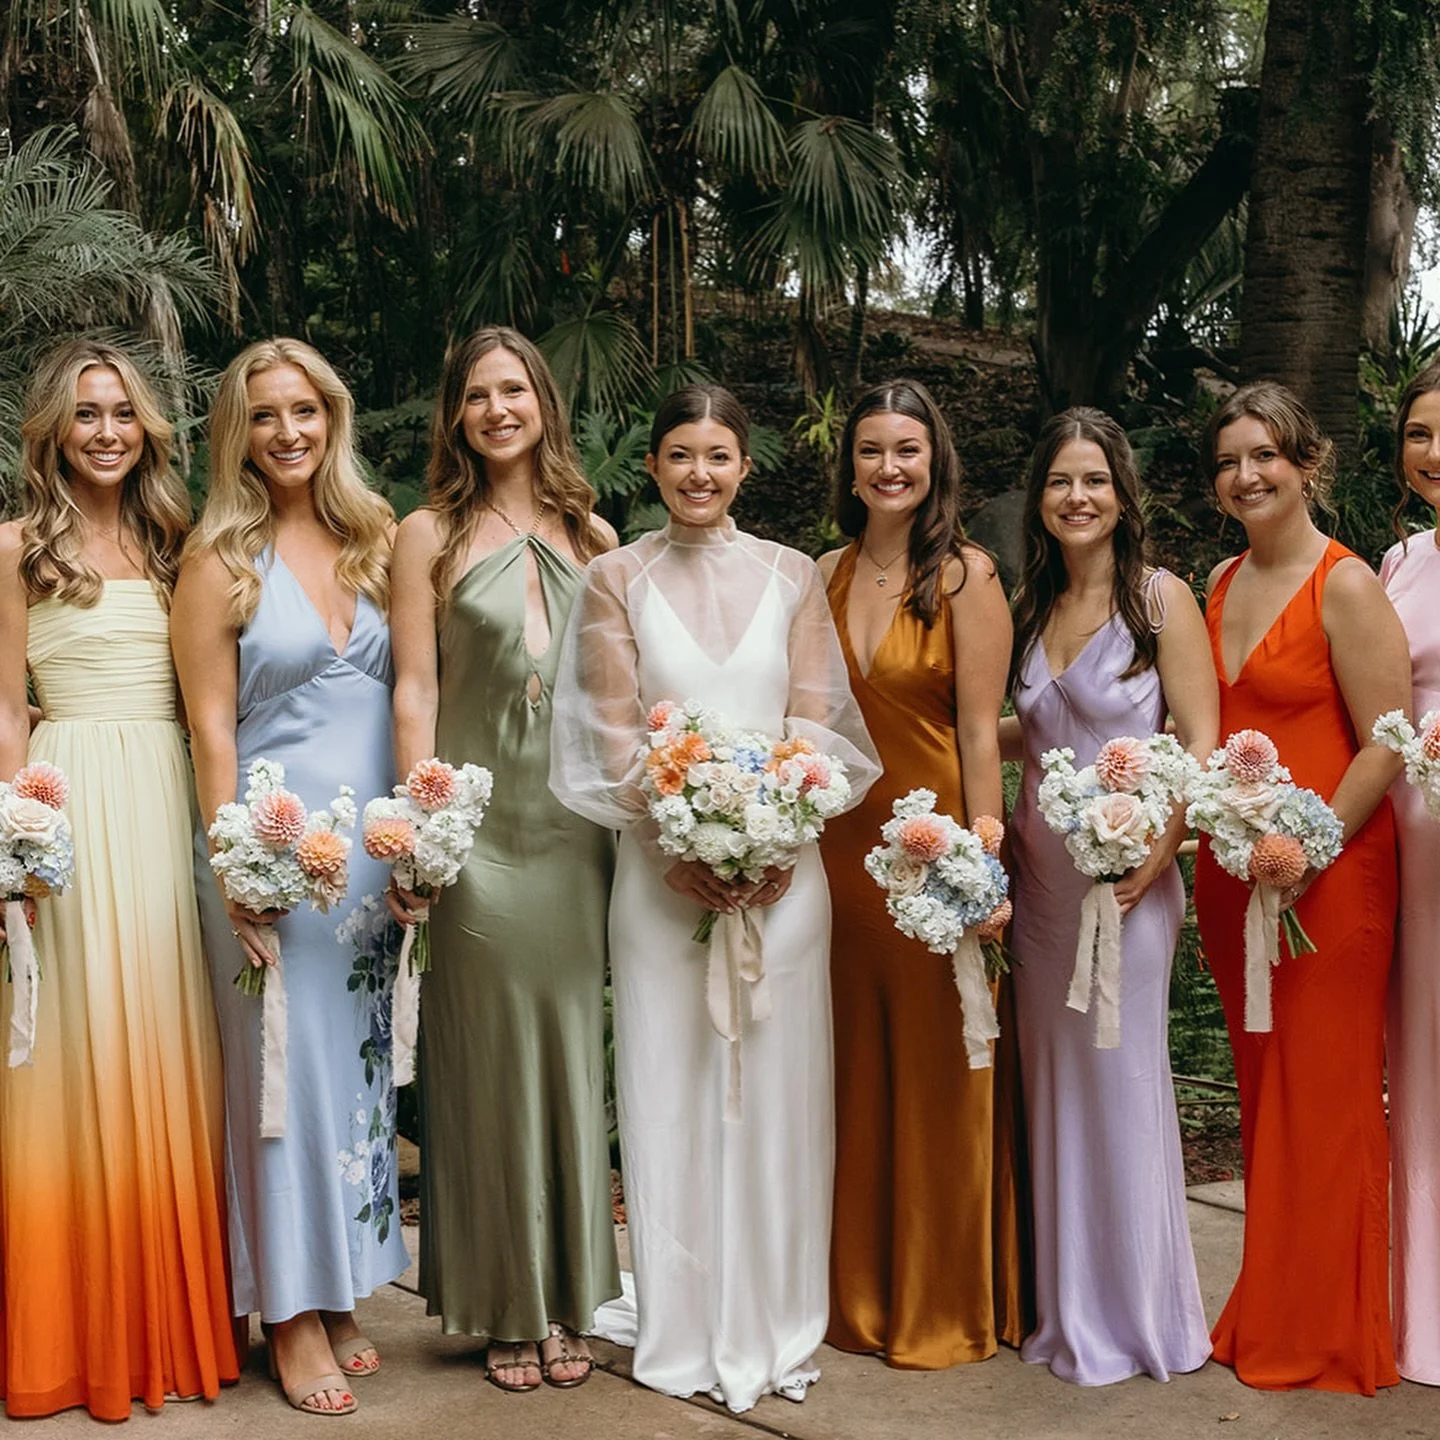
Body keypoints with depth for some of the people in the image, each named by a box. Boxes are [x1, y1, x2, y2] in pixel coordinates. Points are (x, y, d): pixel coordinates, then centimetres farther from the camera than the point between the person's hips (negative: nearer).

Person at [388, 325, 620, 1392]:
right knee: (491, 1059, 4)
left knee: (572, 1051, 8)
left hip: (577, 826, 3)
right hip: (478, 825, -3)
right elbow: (415, 689, -3)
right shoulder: (431, 535, 2)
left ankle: (570, 1300, 22)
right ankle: (505, 1308, 18)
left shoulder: (593, 536, 11)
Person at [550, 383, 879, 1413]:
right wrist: (682, 850, -12)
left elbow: (816, 724, 2)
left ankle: (773, 1329, 20)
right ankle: (683, 1334, 17)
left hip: (782, 862, 1)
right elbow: (614, 737, -1)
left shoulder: (791, 576, 6)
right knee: (672, 1091, 4)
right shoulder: (617, 579, 4)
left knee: (776, 1088, 6)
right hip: (662, 868, -1)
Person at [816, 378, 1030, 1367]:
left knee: (939, 1072, 5)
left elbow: (980, 732, -10)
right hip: (840, 842, 5)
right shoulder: (825, 576, 8)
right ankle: (859, 1292, 26)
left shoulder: (965, 578, -6)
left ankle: (947, 1305, 20)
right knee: (854, 1070, 12)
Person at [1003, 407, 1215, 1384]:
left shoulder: (1160, 598, -5)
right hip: (1040, 874, 5)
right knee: (1052, 1083, 10)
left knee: (1122, 1078, 0)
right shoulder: (1032, 606, 11)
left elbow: (1202, 744, -10)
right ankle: (1067, 1309, 23)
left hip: (1125, 873, -5)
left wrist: (1156, 848, -20)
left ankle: (1137, 1313, 16)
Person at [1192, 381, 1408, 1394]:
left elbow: (1386, 747, -13)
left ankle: (1325, 1338, 14)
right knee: (1261, 1094, 13)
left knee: (1324, 1096, 1)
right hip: (1231, 875, 7)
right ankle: (1266, 1318, 24)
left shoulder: (1345, 586, -10)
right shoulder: (1222, 583, 12)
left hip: (1327, 873, -7)